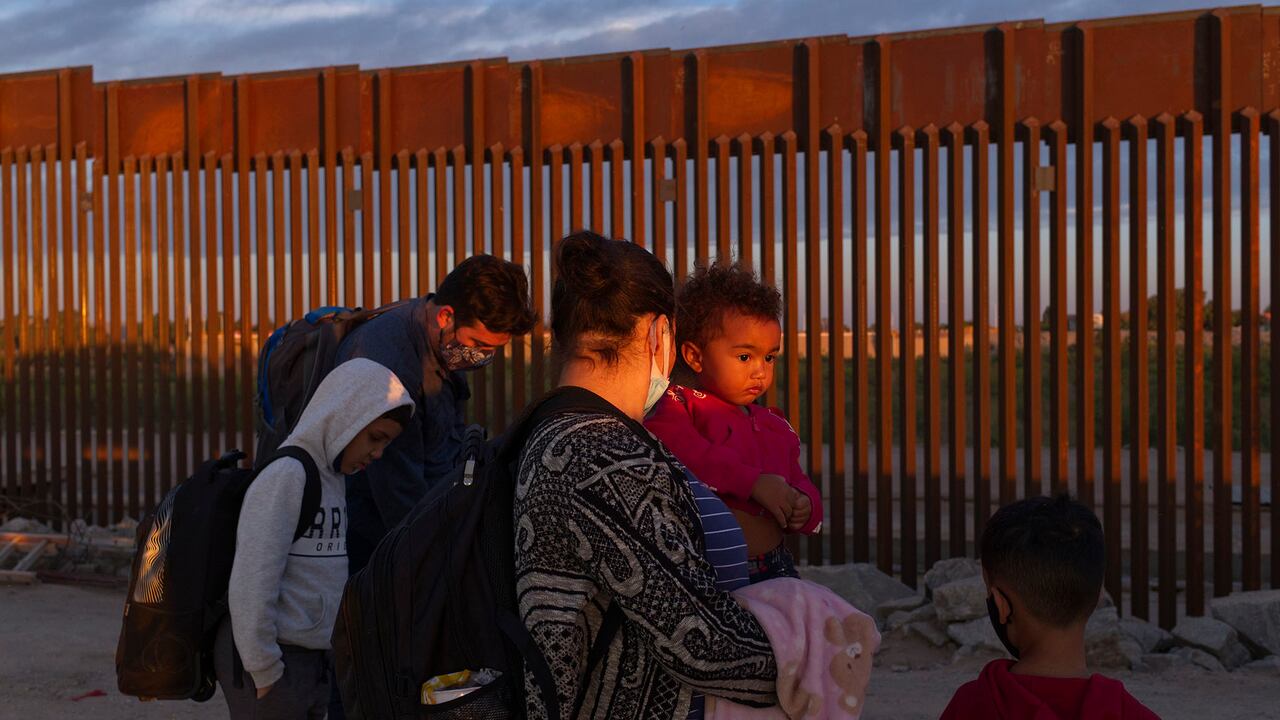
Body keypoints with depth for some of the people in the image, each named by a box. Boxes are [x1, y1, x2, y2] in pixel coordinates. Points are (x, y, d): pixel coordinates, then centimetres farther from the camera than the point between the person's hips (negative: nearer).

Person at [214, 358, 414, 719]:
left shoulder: (334, 478, 12)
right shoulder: (285, 476, -16)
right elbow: (250, 584, -20)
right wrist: (264, 671, -17)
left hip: (312, 659, 9)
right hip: (271, 660, -9)